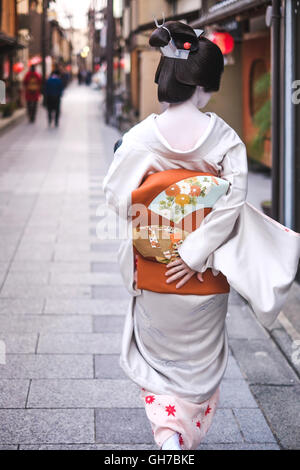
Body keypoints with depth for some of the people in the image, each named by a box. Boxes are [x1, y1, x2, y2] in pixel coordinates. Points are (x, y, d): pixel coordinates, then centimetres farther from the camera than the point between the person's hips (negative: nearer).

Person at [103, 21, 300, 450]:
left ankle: (167, 433, 1)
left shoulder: (142, 136, -11)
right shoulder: (223, 137, -13)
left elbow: (115, 195, -10)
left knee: (156, 357, 19)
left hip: (152, 272, 0)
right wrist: (196, 252, -16)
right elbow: (234, 200, -20)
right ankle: (191, 435, 32)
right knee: (201, 359, 21)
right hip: (205, 276, 0)